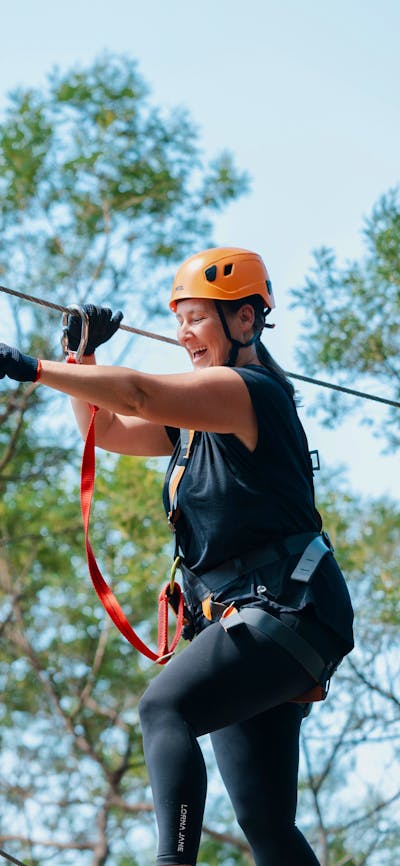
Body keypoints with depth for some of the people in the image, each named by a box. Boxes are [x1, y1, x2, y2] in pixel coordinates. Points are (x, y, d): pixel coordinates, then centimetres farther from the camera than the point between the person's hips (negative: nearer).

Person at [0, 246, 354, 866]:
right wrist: (83, 353, 13)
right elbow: (107, 429, 27)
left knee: (166, 706, -29)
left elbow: (138, 395, -21)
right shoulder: (201, 413, 21)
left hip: (288, 611, -10)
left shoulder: (251, 392, -7)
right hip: (241, 621, 10)